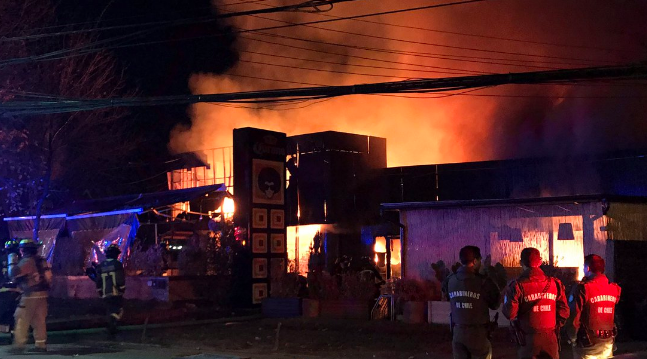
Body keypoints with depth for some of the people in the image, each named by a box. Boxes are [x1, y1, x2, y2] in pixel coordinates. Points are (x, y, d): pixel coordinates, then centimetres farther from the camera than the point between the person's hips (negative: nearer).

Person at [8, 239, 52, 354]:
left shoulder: (27, 261, -13)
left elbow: (13, 273, -17)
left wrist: (12, 261, -3)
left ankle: (19, 345, -6)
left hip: (31, 295, -8)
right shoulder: (41, 260, 12)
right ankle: (41, 344, 8)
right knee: (39, 320, 9)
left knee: (22, 320, -3)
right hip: (42, 294, 8)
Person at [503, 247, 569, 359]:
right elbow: (564, 311, 0)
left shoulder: (517, 286, -10)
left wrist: (506, 295, 4)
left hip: (528, 339, -3)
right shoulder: (554, 283, 1)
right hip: (550, 338, 3)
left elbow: (510, 314, -14)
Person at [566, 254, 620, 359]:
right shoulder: (614, 289, 2)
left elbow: (574, 316, -14)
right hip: (608, 342, 5)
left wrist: (572, 338, -3)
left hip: (588, 343, -5)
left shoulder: (583, 288, -16)